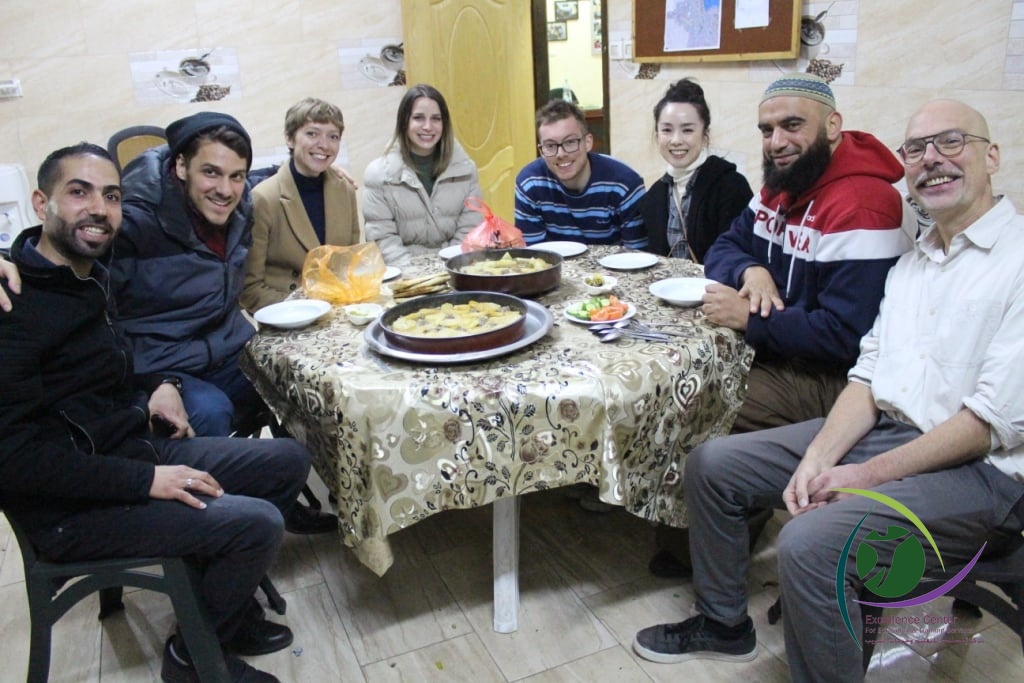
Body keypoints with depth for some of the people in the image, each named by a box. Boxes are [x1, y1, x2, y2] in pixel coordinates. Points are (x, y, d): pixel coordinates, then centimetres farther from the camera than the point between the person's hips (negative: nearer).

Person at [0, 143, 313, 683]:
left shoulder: (89, 276, 8)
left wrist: (155, 387, 3)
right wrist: (145, 480, -25)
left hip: (137, 450, 10)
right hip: (71, 510, -9)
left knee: (288, 461, 8)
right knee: (257, 523, -22)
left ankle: (229, 608, 20)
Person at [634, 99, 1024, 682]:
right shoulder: (912, 264, 14)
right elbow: (868, 376, 8)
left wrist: (869, 475, -17)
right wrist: (818, 457, -8)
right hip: (883, 430, 8)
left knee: (810, 542, -31)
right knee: (712, 464, 3)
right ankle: (723, 623, 22)